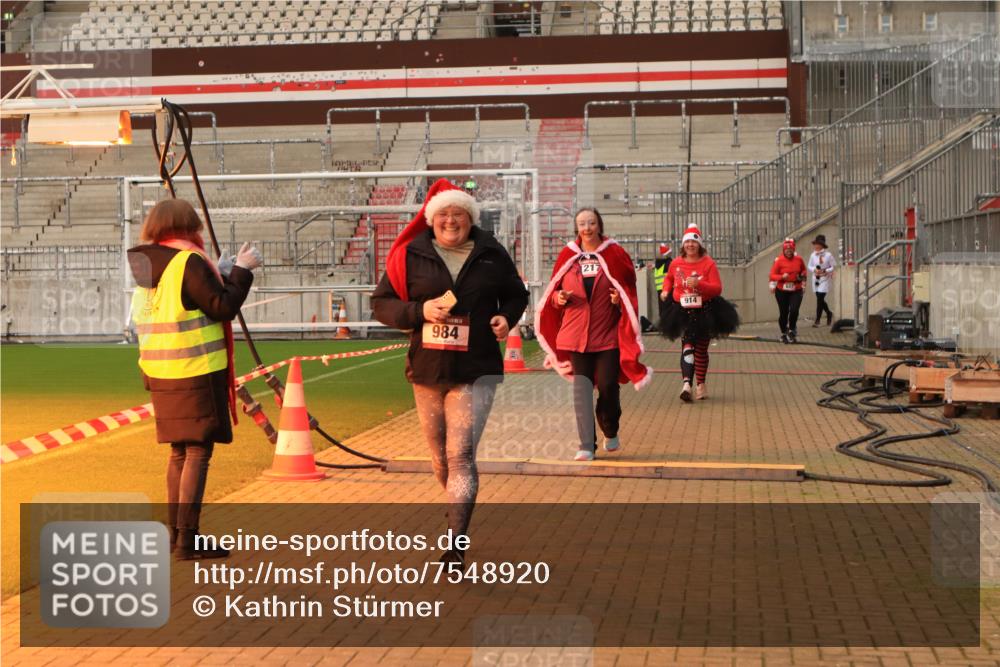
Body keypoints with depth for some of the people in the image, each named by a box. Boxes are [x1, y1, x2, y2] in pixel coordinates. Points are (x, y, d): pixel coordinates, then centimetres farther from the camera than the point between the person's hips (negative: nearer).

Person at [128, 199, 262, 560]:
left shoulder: (146, 264, 10)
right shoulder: (189, 262, -13)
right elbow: (223, 308, -14)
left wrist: (223, 273, 16)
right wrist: (241, 270, -3)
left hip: (161, 372, 8)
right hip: (196, 371, -8)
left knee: (180, 451, 15)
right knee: (198, 452, -4)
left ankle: (175, 534, 19)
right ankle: (187, 540, -5)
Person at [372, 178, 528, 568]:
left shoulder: (492, 255, 2)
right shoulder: (412, 255, -1)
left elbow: (516, 294, 17)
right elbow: (381, 303, 2)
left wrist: (507, 318, -5)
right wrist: (419, 311, -15)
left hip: (476, 371, -2)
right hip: (427, 370, 2)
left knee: (461, 454, -12)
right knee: (439, 455, 14)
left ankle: (455, 545, -10)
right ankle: (458, 507, 44)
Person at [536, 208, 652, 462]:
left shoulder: (614, 253, 0)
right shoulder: (568, 255, 5)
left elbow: (629, 288, 5)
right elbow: (554, 291, 12)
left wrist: (620, 298, -15)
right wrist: (560, 298, -10)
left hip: (608, 334, -1)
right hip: (576, 334, 2)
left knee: (608, 386, 2)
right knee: (581, 390, -2)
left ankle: (611, 433, 29)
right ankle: (587, 446, 2)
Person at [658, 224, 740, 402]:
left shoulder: (708, 263, -6)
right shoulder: (676, 264, 2)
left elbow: (717, 288, -12)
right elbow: (669, 278, 25)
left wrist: (699, 283, -26)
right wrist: (665, 290, 6)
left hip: (705, 310, 0)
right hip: (682, 311, 0)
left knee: (701, 349, 12)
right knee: (687, 345, -17)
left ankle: (700, 385, 27)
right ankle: (686, 384, -29)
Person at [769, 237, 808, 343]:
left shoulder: (798, 259, -1)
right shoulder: (779, 260, -12)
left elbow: (803, 269, 20)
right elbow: (772, 275, -13)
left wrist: (803, 276, 5)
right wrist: (782, 277, -28)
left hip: (796, 291, 1)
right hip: (782, 291, -1)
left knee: (794, 310, -16)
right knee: (783, 313, 5)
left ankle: (792, 330, 9)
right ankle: (784, 334, 25)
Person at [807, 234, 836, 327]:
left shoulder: (828, 255, -9)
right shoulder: (813, 255, 2)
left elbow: (834, 266, -4)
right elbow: (809, 266, 10)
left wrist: (825, 271, -17)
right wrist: (814, 269, -10)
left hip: (825, 279, -5)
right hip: (816, 279, 5)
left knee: (820, 299, -10)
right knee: (820, 299, 10)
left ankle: (817, 320, -5)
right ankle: (829, 313, 35)